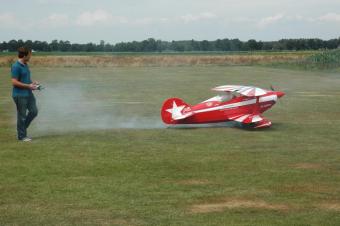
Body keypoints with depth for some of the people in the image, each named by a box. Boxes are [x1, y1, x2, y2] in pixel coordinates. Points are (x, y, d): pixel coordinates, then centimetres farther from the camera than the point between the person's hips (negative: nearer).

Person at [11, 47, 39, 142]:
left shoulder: (25, 65, 11)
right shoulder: (16, 66, -17)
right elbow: (14, 82, -20)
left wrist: (32, 83, 6)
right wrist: (29, 86, -18)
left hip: (28, 93, 9)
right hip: (20, 95, -9)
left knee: (34, 111, 10)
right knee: (22, 115, 1)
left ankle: (22, 127, 27)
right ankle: (22, 136, 12)